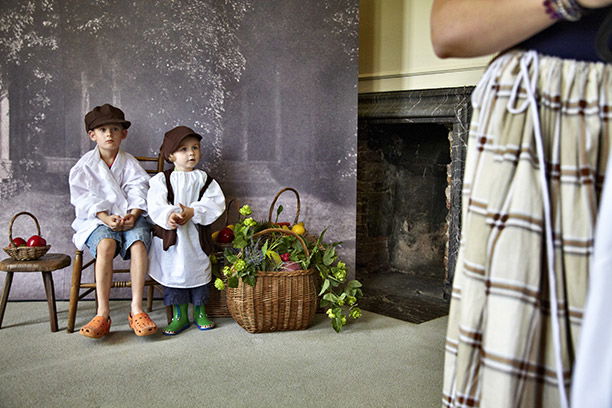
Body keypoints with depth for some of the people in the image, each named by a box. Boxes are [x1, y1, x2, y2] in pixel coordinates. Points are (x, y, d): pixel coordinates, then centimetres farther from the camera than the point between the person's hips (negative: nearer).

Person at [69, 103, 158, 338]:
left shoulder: (129, 162, 12)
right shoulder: (85, 165, 9)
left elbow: (138, 192, 0)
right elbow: (85, 198, -1)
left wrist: (133, 215, -20)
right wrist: (106, 218, -18)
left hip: (129, 217, 1)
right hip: (97, 219, -1)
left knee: (139, 243, -32)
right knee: (106, 244, -35)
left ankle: (136, 309, -26)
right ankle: (102, 313, -32)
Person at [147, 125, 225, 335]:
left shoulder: (204, 179, 4)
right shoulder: (161, 180, 0)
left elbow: (216, 202, -8)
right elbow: (155, 204, -12)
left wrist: (192, 212, -21)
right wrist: (169, 216, -31)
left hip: (195, 234, 1)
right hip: (170, 235, -1)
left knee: (198, 269, 9)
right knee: (173, 271, 5)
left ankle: (200, 312, 25)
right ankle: (179, 315, 19)